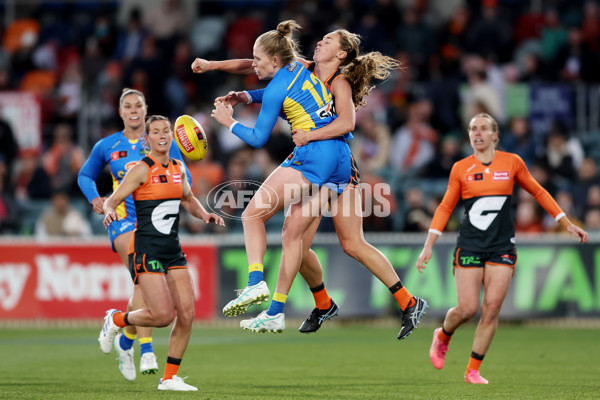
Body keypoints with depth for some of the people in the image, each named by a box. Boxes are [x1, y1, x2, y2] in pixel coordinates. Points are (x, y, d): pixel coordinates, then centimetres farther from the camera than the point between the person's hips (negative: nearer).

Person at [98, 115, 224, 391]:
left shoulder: (178, 168, 11)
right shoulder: (142, 170, -8)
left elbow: (188, 200, 27)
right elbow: (112, 201, -9)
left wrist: (205, 215, 8)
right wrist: (109, 212, -31)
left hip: (172, 249, 7)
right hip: (146, 249, -7)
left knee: (187, 313, -3)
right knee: (163, 315, -15)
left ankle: (170, 378, 9)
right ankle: (115, 320, 14)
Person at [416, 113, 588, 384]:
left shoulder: (512, 162, 4)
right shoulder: (460, 168, 2)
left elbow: (538, 193, 16)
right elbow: (445, 207, 8)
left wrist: (567, 224, 16)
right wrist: (428, 247, 2)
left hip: (502, 247, 1)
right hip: (469, 247, -1)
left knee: (491, 309, -7)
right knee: (467, 308, -8)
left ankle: (473, 371, 3)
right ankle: (442, 336, 26)